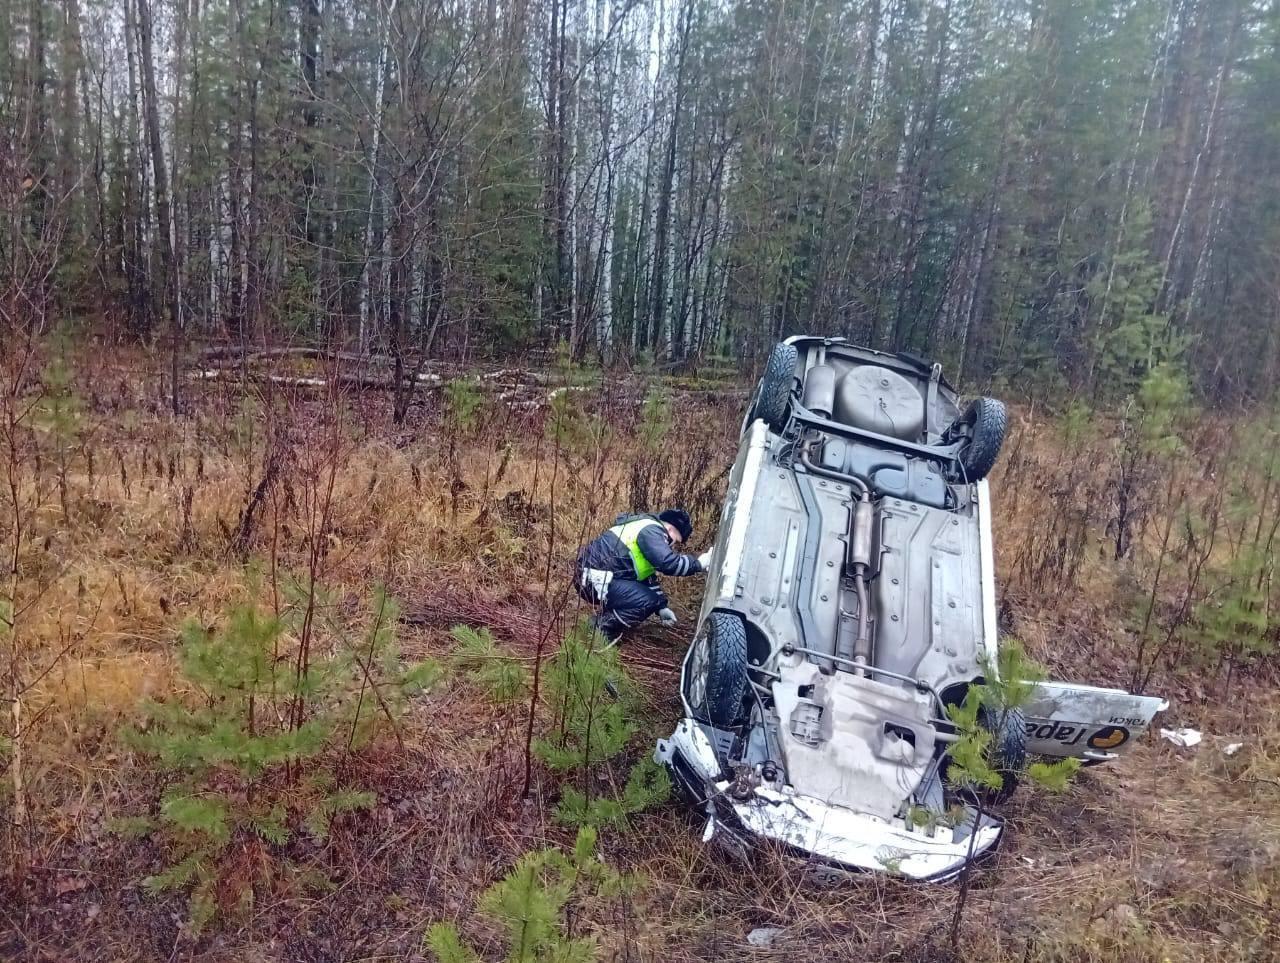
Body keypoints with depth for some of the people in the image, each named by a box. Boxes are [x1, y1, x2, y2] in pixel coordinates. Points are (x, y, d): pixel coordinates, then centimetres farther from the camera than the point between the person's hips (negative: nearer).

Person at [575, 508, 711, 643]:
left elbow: (648, 576, 25)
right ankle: (601, 627, -7)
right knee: (648, 601, -16)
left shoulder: (648, 530, 21)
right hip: (595, 580, -11)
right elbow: (668, 563, -26)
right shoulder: (652, 531, -12)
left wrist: (662, 606, 20)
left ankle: (606, 618, 16)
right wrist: (698, 563, -12)